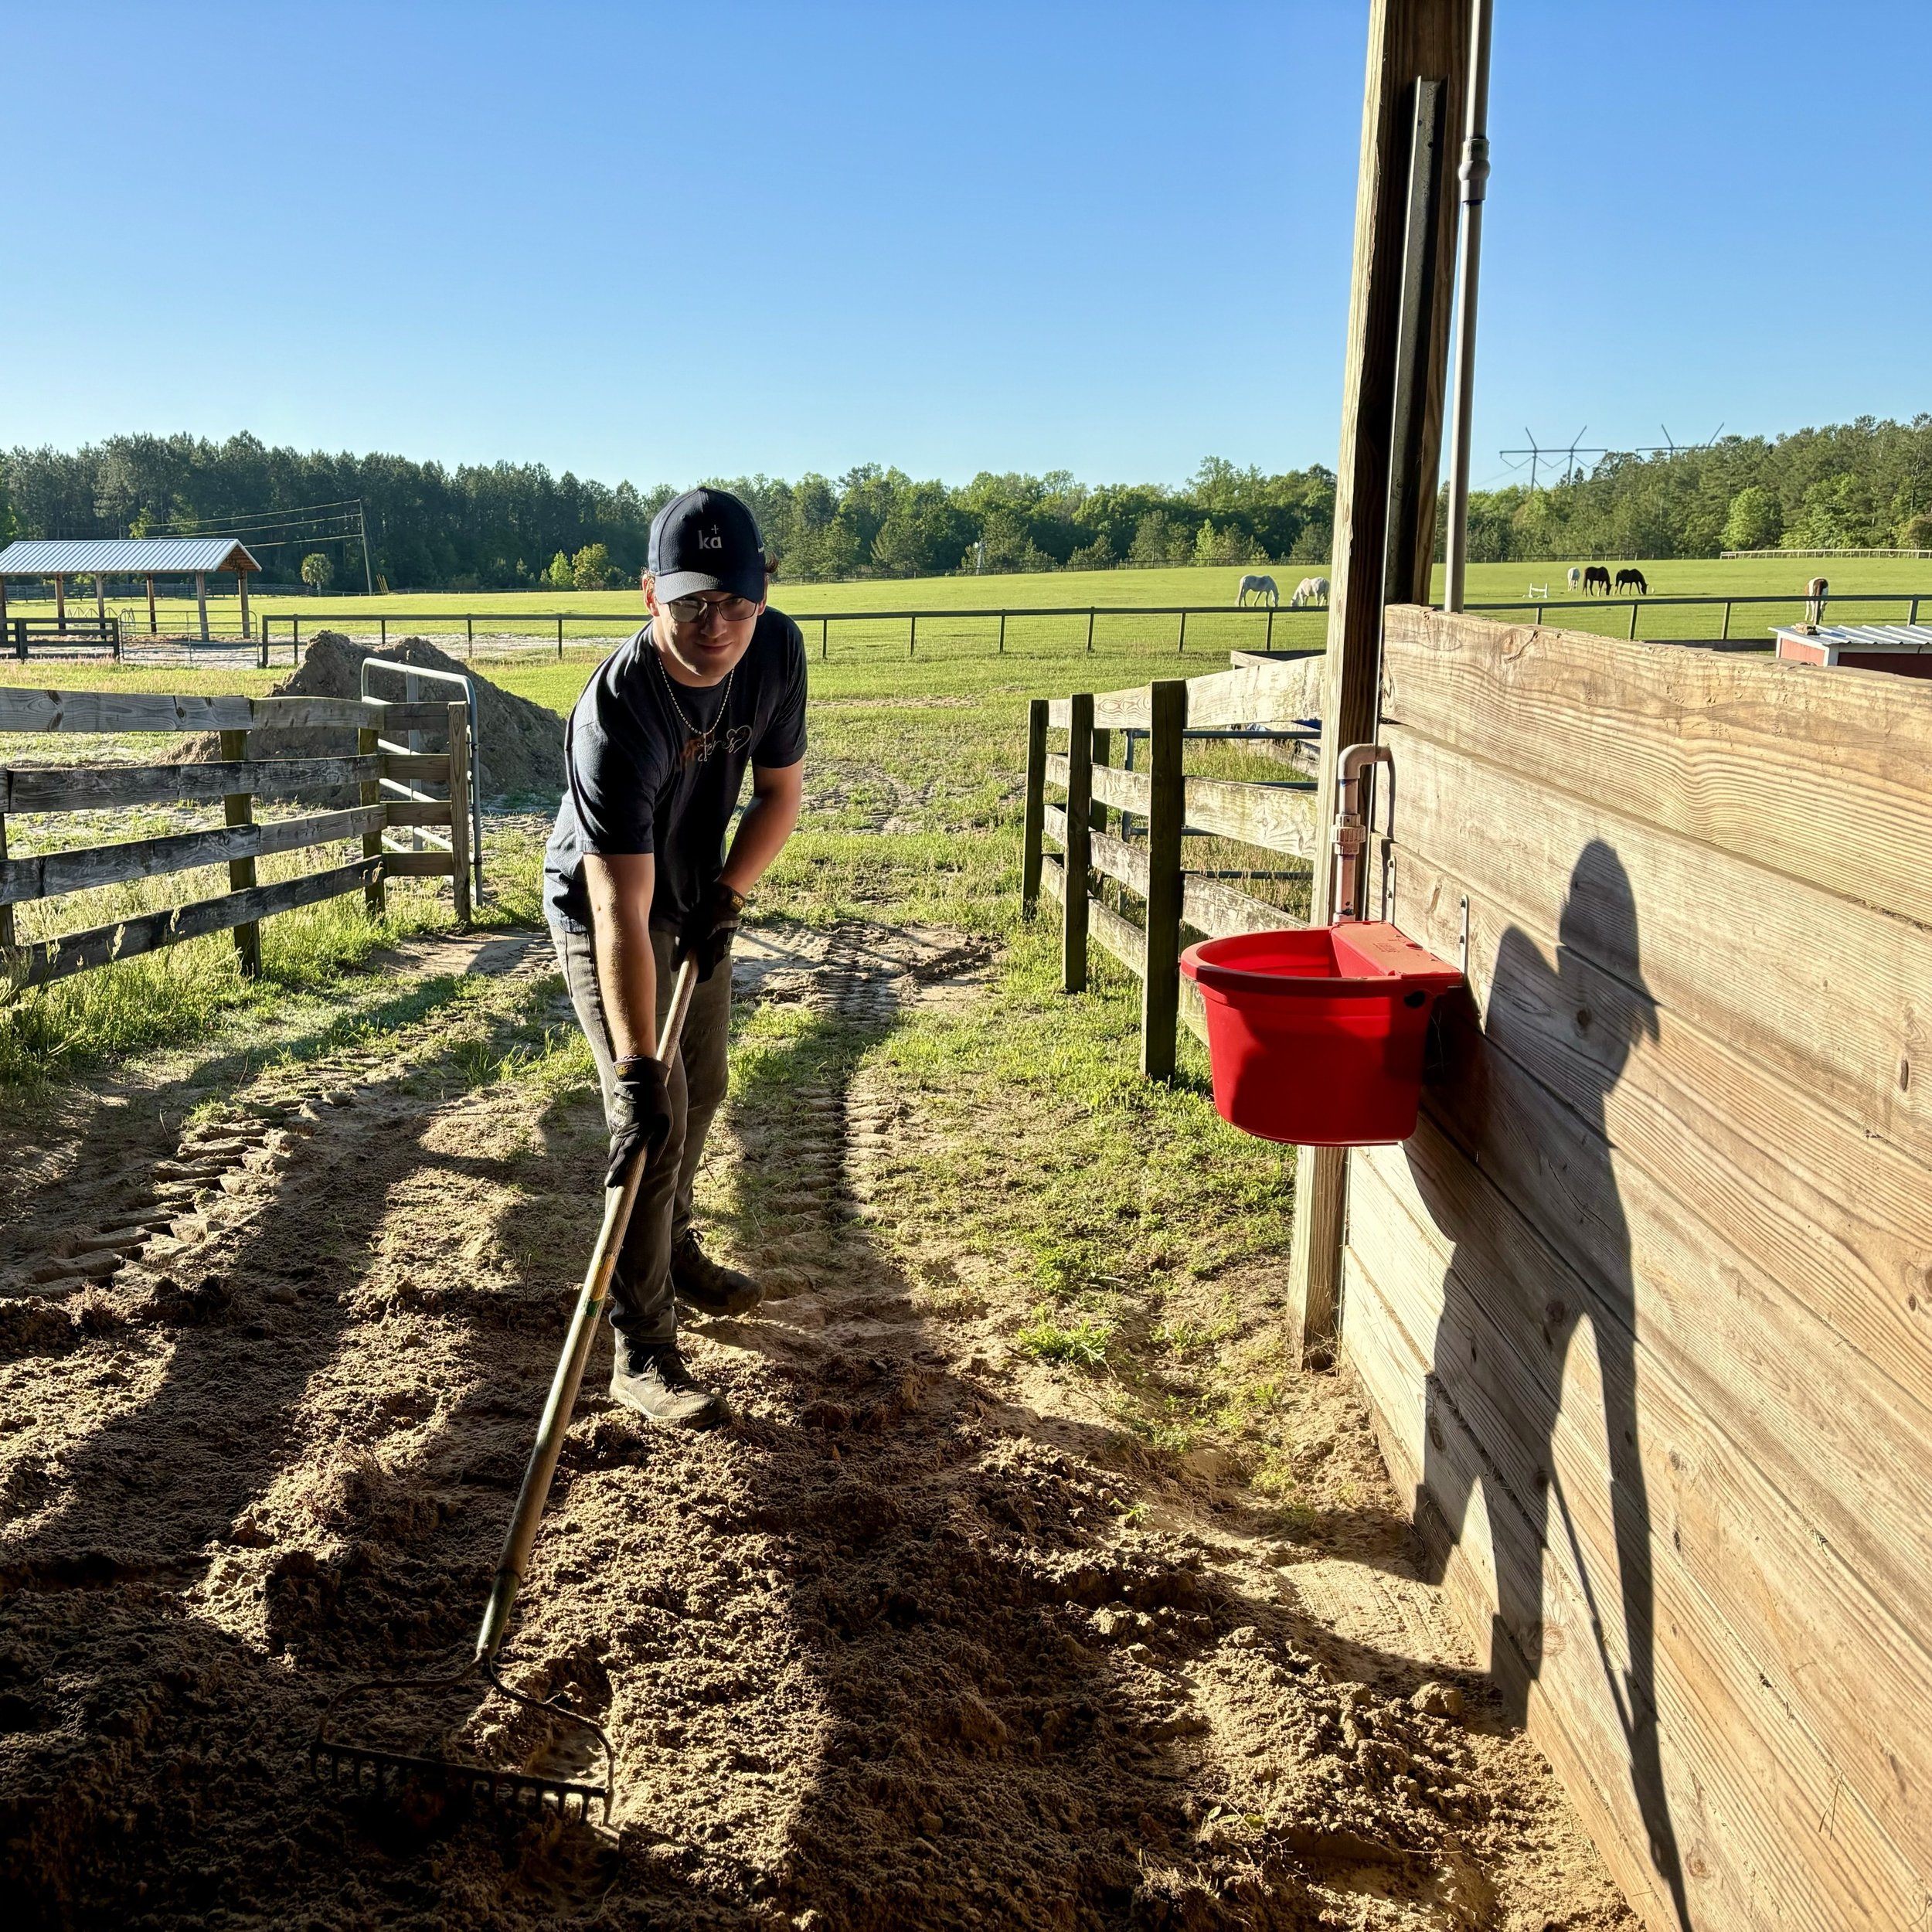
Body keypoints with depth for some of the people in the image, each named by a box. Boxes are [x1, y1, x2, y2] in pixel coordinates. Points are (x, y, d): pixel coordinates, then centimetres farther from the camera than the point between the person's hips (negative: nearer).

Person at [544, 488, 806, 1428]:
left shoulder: (776, 650, -20)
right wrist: (636, 1065, -47)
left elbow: (779, 791, -3)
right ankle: (641, 1352, -4)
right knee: (653, 1115, -13)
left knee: (700, 1091, 19)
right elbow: (622, 914, -42)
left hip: (697, 900, 7)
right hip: (602, 910, -6)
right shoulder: (616, 714, -38)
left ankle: (672, 1253, 43)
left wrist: (726, 896, -16)